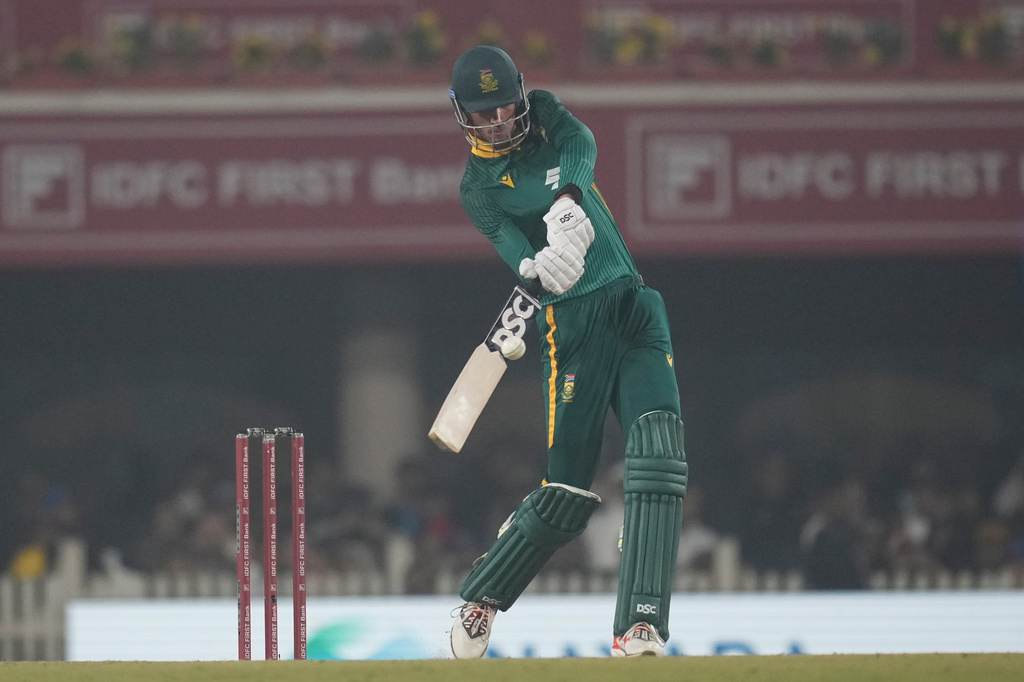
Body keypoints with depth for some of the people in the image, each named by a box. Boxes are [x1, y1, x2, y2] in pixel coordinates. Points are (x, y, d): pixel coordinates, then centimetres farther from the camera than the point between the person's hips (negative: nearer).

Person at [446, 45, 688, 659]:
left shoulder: (546, 115, 10)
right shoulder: (479, 188, 1)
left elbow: (582, 145, -14)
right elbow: (512, 245, -18)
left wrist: (568, 200, -35)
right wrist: (538, 266, -43)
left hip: (634, 305, 3)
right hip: (574, 321, -3)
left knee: (658, 445, -18)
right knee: (568, 492, -5)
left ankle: (640, 628, -23)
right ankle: (479, 601, 20)